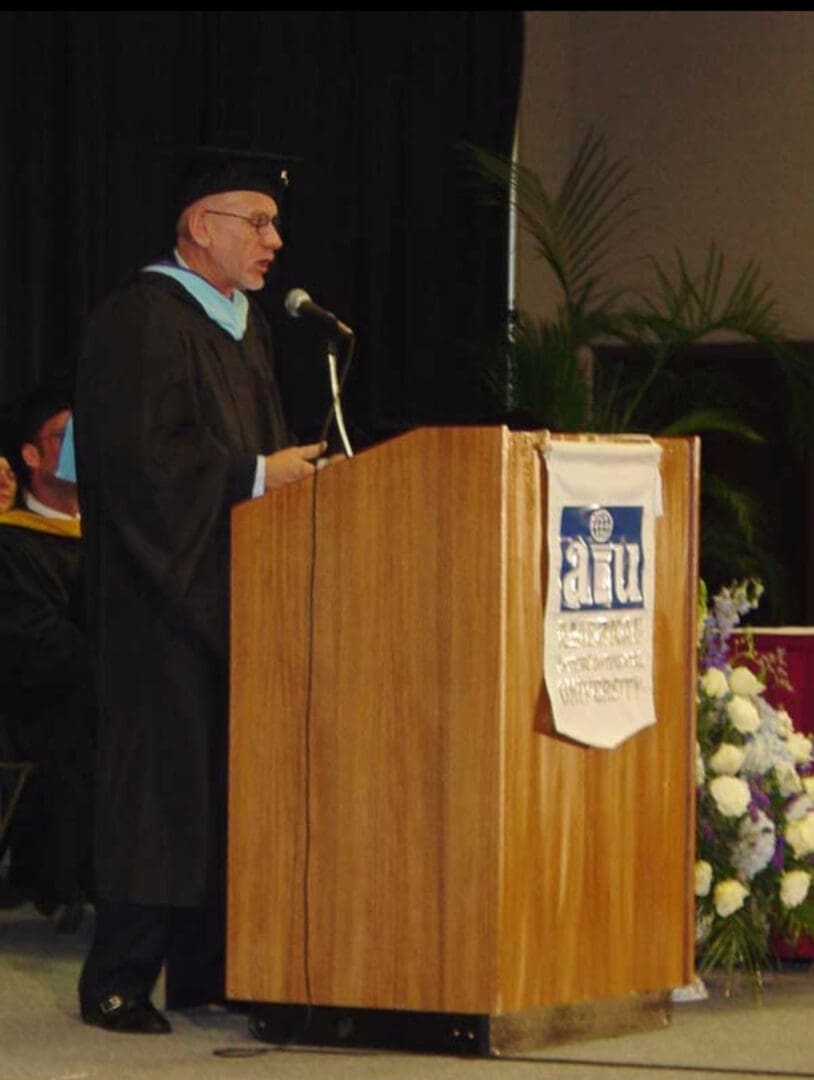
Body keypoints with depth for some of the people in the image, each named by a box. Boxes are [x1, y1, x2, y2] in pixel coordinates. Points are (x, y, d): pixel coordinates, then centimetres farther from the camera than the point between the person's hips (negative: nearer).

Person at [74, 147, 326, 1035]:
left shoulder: (243, 326, 18)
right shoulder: (140, 320, -11)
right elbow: (138, 453, -20)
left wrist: (293, 474, 6)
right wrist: (255, 477, -18)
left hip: (234, 591, 9)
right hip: (163, 590, -9)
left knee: (227, 780, 7)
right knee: (161, 774, -8)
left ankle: (204, 970, 12)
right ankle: (118, 984, -3)